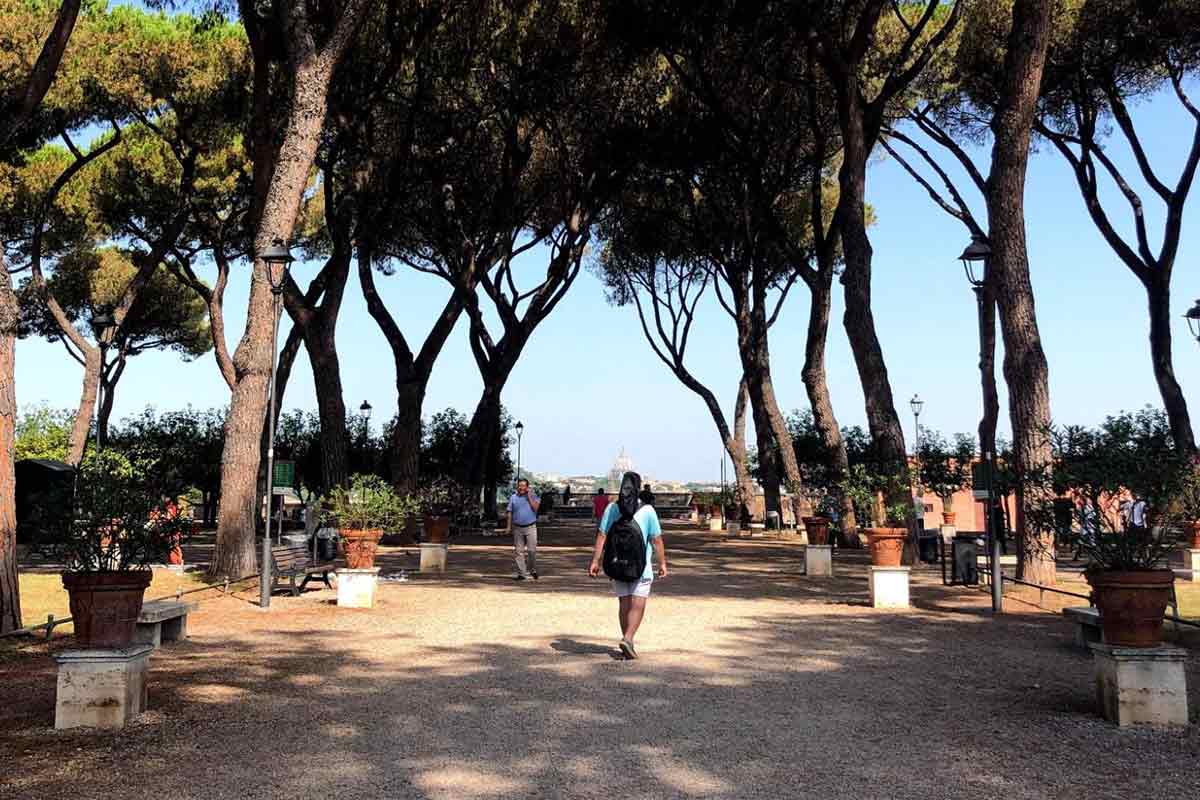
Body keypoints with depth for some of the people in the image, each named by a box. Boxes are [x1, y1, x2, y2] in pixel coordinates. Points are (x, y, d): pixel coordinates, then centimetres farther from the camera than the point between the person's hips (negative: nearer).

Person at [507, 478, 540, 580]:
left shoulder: (533, 496, 3)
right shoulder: (513, 498, 8)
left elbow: (535, 508, -13)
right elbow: (510, 513, 9)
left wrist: (529, 496, -11)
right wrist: (509, 527, 3)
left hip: (530, 527, -2)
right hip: (517, 528, 2)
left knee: (532, 550, -7)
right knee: (519, 551, 2)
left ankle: (533, 570, 13)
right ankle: (521, 573, 8)